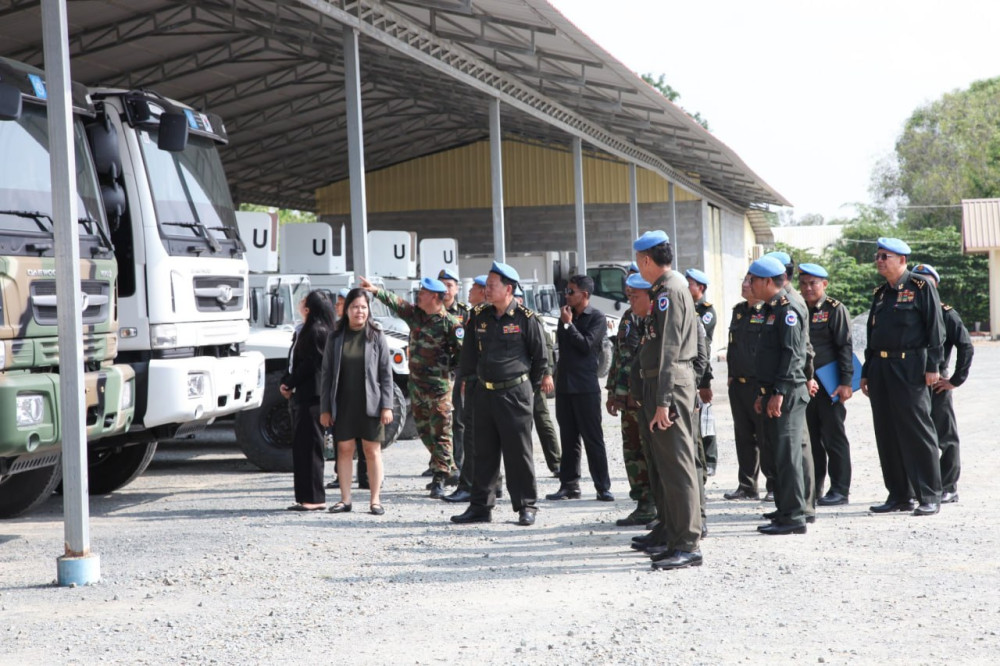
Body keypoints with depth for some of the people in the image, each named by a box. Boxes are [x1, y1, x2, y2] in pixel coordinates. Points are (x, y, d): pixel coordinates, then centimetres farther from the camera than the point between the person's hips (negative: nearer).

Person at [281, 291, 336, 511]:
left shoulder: (317, 331, -12)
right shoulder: (304, 330, 18)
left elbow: (310, 364, -17)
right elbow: (294, 362, 20)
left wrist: (289, 384, -8)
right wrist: (286, 382, 5)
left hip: (311, 396, -10)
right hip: (301, 396, 10)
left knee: (309, 447, -8)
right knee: (300, 447, 11)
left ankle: (315, 499, -5)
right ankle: (305, 497, 16)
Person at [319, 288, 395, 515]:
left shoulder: (376, 336, 1)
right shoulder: (336, 337, 5)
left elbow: (386, 373, 0)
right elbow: (327, 373, 6)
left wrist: (387, 405, -7)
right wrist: (325, 408, 2)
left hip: (370, 403, -2)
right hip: (343, 403, 2)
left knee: (372, 450, 3)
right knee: (344, 449, 5)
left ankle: (375, 500, 8)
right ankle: (345, 499, 12)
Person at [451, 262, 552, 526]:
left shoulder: (524, 317, -8)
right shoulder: (480, 316, 6)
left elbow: (539, 353, 2)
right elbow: (470, 350, 16)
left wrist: (539, 379, 9)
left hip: (515, 392, -5)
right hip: (485, 392, 5)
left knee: (518, 450, -2)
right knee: (484, 450, 8)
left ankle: (526, 506, 7)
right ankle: (481, 506, 14)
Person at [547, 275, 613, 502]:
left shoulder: (597, 318, -5)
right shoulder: (566, 315, 14)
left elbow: (586, 345, -16)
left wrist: (568, 324, -11)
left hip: (586, 386, -6)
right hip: (564, 385, 6)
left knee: (593, 438, -4)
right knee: (568, 439, 8)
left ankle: (603, 487, -1)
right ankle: (569, 485, 13)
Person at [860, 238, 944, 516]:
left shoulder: (922, 287, -3)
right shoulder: (880, 293, 18)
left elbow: (936, 329, -7)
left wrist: (933, 366, -14)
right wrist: (866, 372, 18)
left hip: (909, 370, -7)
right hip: (880, 370, 7)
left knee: (918, 433, -5)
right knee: (887, 435, 7)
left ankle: (930, 497, 0)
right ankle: (899, 496, 14)